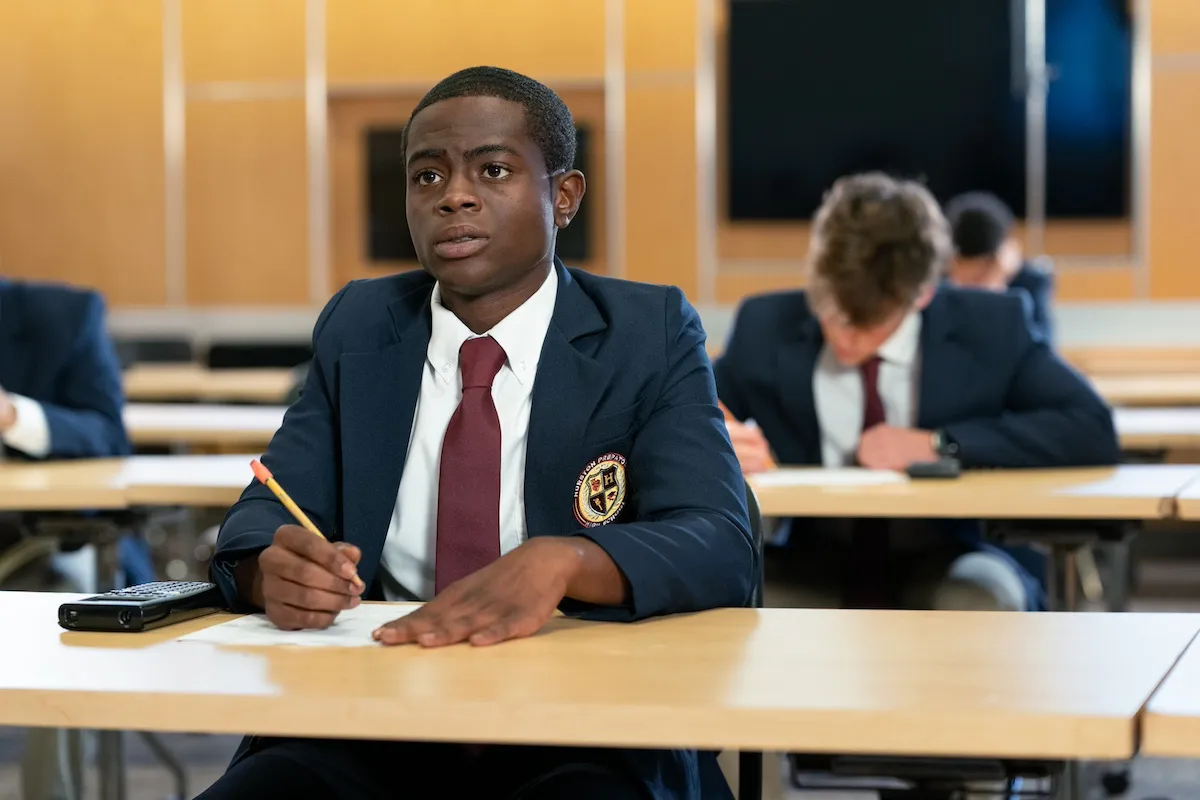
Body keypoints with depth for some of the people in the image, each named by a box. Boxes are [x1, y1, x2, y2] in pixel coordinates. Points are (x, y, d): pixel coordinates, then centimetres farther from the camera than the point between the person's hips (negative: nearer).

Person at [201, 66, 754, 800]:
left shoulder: (650, 336, 2)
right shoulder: (356, 329, 12)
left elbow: (722, 549, -10)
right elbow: (264, 516, 5)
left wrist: (560, 560, -32)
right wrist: (272, 570, -22)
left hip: (584, 732, -3)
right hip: (376, 728, 3)